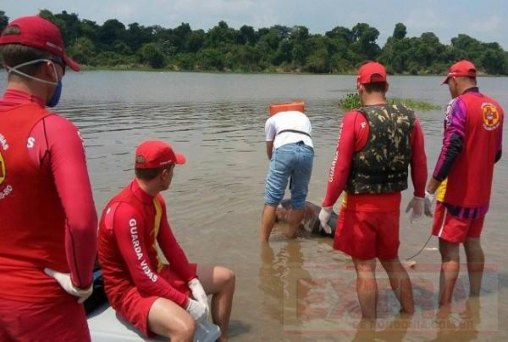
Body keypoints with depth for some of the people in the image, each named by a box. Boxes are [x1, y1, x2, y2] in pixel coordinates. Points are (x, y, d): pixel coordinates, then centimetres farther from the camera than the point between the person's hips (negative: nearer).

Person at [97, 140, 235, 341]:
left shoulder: (156, 200, 1)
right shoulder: (125, 212, -30)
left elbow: (170, 246, 6)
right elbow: (144, 279, -30)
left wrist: (193, 281, -5)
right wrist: (187, 303, -23)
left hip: (155, 274, 10)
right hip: (129, 288, -9)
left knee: (226, 278, 12)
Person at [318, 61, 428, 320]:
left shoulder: (355, 118, -14)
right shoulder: (409, 118, 0)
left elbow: (340, 167, -15)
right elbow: (420, 163, 6)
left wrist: (327, 205, -6)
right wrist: (419, 198, 19)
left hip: (361, 204, -5)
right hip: (392, 201, 5)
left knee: (364, 267, 8)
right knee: (392, 261, 24)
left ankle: (369, 324, 21)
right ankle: (410, 315, 36)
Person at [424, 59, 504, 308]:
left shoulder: (459, 104, -15)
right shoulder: (495, 108, 8)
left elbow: (451, 149, -24)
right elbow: (496, 153, 14)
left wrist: (430, 189, -21)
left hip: (457, 193, -7)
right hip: (481, 192, 8)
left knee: (449, 248, -3)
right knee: (473, 244, 18)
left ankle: (444, 309, 1)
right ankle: (475, 299, 28)